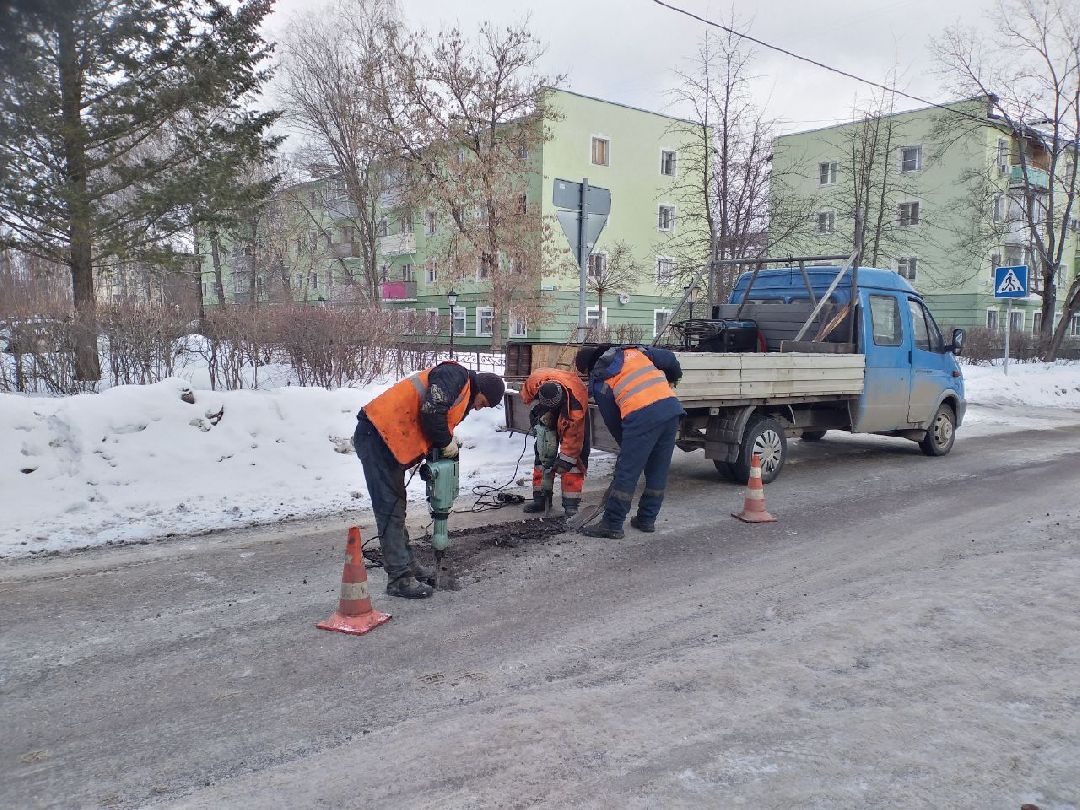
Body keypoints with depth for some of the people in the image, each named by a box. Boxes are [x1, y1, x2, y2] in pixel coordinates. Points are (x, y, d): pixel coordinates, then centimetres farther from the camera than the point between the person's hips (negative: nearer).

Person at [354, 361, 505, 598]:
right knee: (390, 510, -6)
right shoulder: (455, 375, -8)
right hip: (377, 435, -10)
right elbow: (431, 412, -21)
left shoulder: (462, 396, 23)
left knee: (396, 507, 17)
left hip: (387, 441, 10)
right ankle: (400, 579, -2)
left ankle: (407, 564, 27)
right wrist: (446, 442, -8)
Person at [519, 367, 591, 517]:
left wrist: (566, 460, -28)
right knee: (542, 451, 2)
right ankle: (540, 499, 9)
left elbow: (573, 437, -34)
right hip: (547, 416, 4)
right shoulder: (535, 380, -37)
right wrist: (541, 412, -22)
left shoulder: (577, 404, -44)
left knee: (576, 452, -15)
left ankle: (571, 504, -13)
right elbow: (527, 396, -11)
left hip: (571, 411, -4)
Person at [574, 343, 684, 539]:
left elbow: (612, 420, 13)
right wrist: (673, 380, 40)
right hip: (671, 405, 6)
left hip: (641, 416, -5)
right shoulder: (634, 350, 23)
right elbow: (669, 359, 20)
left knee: (627, 472, 1)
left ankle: (612, 525, 5)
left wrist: (626, 445, 25)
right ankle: (647, 519, 25)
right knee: (658, 471, 15)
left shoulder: (598, 379, 12)